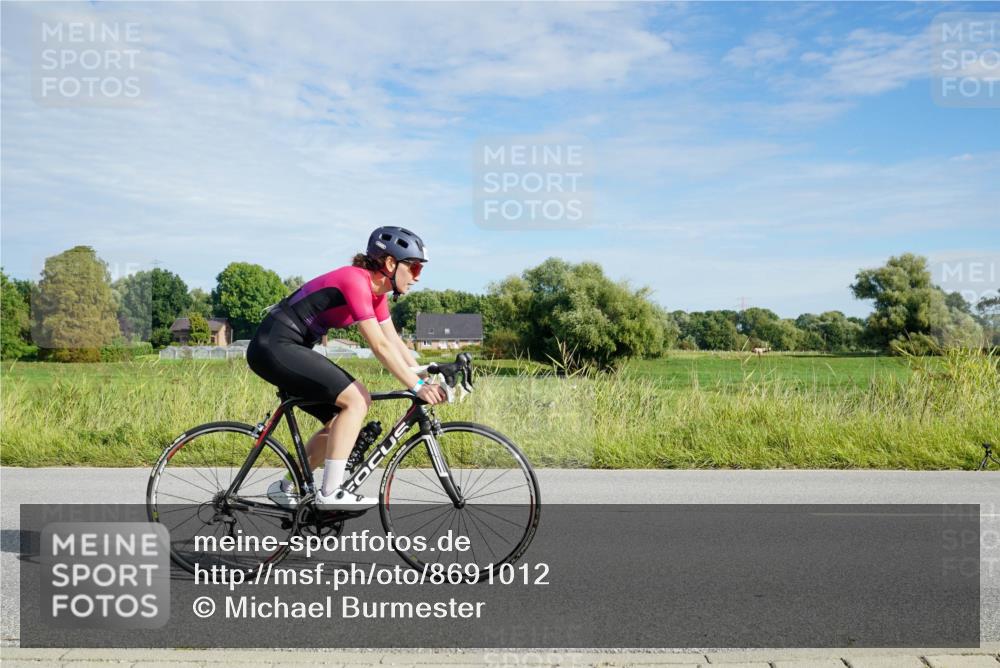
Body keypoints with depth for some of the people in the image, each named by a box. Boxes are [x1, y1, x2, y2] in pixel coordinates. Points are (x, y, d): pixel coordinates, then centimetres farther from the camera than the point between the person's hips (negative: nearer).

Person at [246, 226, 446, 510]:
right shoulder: (356, 281, -19)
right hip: (275, 346, -10)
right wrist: (418, 386, -24)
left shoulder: (376, 290, 10)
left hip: (286, 349, 10)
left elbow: (394, 342, 8)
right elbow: (380, 346, -24)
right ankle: (330, 494, -13)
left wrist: (427, 378, -1)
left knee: (340, 420, 10)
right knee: (357, 400, -17)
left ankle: (285, 488, 21)